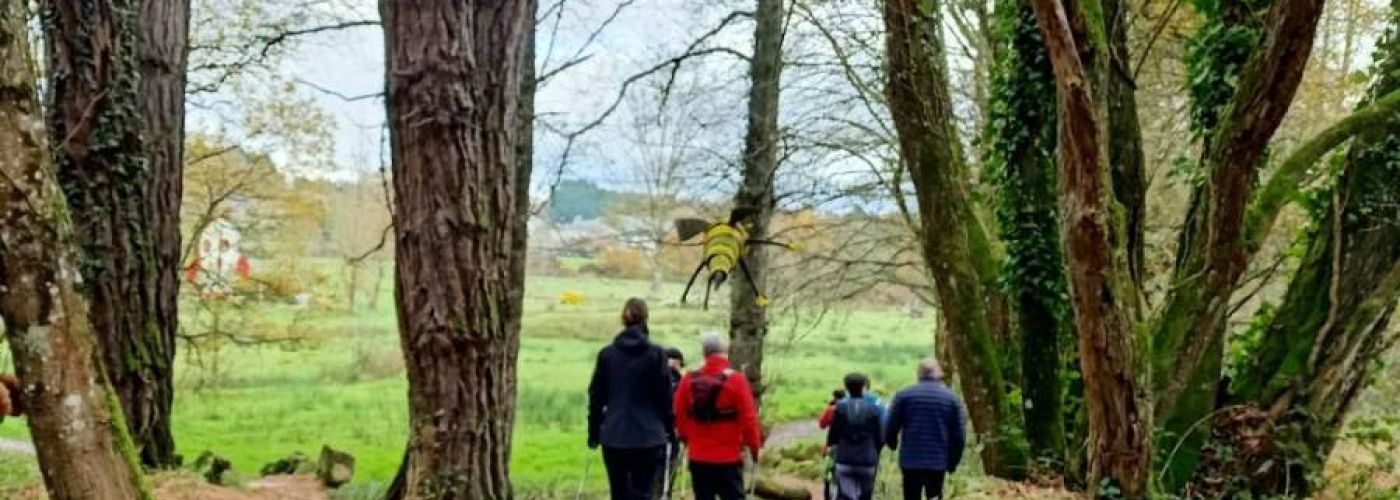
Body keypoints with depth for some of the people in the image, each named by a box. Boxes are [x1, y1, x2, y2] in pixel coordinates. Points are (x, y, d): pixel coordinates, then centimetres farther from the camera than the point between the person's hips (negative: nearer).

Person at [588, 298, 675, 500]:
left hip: (613, 438, 3)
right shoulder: (656, 354, -5)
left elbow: (596, 397, 8)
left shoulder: (606, 354, 3)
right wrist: (670, 429, 8)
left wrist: (593, 432, 16)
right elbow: (666, 397, -3)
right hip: (648, 438, -3)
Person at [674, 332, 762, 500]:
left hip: (698, 457, 4)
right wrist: (755, 447, -1)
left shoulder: (688, 380, -1)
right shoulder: (735, 380, -13)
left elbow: (679, 415, 6)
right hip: (729, 457, -4)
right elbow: (748, 418, -12)